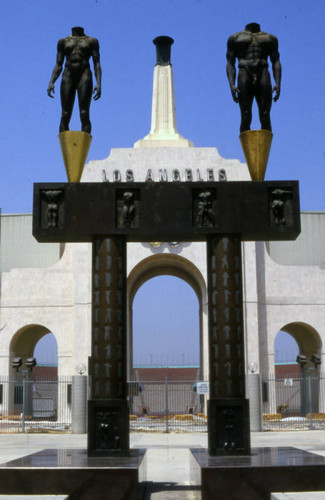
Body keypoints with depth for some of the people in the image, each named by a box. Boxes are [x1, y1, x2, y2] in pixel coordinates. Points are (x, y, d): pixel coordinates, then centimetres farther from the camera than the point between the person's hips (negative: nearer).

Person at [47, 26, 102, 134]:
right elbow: (58, 65, 14)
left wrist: (98, 84, -10)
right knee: (65, 116, -8)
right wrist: (51, 83, -2)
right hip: (68, 77, 2)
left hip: (84, 76, -2)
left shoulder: (92, 41, 13)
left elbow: (97, 64, 5)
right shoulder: (63, 42, 18)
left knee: (84, 115, -13)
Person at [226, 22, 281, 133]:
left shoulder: (270, 38, 22)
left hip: (263, 77, 1)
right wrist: (232, 85, -8)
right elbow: (230, 63, 8)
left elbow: (276, 62, 14)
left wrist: (278, 83, -3)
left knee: (265, 118, -10)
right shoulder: (235, 38, 17)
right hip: (244, 77, -1)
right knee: (245, 118, -11)